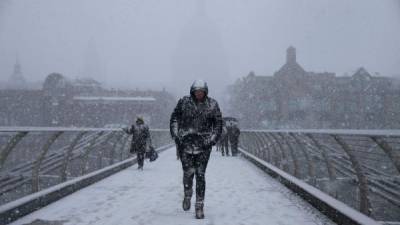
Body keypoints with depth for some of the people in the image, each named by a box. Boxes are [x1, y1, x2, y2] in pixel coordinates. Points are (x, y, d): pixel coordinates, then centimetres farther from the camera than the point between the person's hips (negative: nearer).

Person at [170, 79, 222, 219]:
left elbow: (218, 124, 7)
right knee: (188, 173, -2)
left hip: (203, 145, 0)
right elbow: (174, 118, 9)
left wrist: (212, 141, -3)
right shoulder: (184, 102, 1)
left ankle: (199, 206, 6)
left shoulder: (212, 105, 2)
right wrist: (176, 136, 0)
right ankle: (187, 195, 29)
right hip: (186, 143, 0)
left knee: (200, 175, -3)